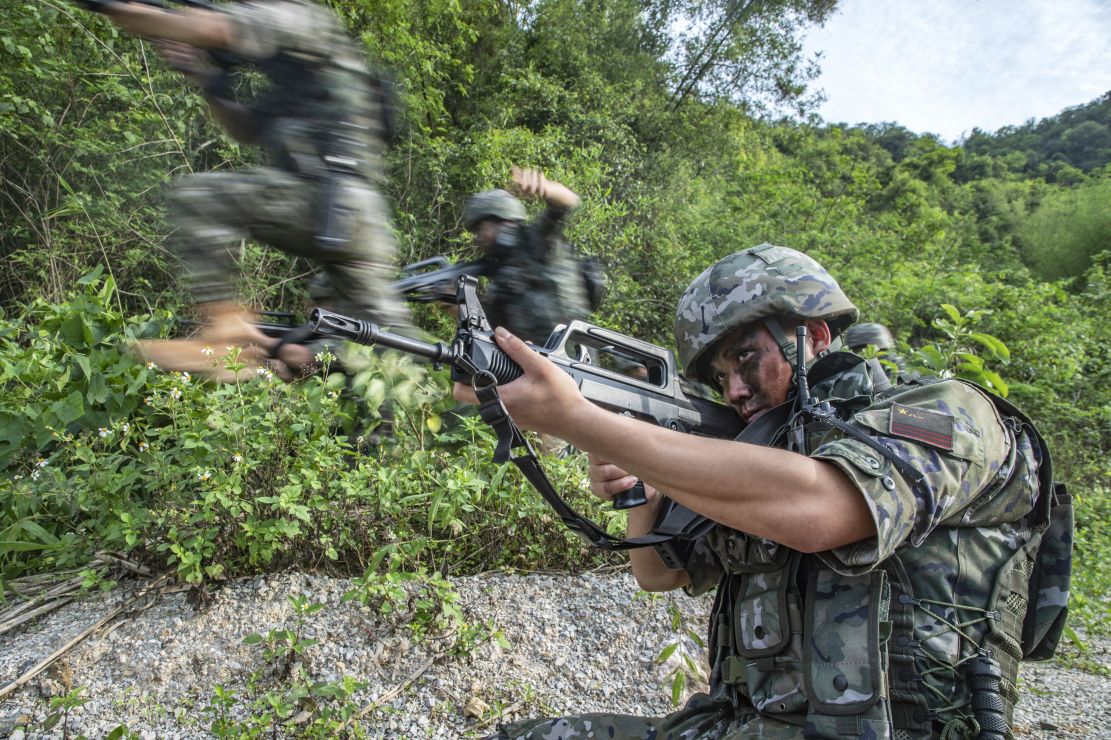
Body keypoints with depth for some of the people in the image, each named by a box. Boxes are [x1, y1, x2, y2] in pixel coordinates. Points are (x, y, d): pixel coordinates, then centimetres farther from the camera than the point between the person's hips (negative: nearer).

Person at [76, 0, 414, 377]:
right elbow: (247, 129, 34)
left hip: (326, 199, -9)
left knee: (195, 196, -8)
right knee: (379, 332, 11)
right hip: (346, 213, 9)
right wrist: (206, 78, 22)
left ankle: (227, 328, -9)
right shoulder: (291, 71, 29)